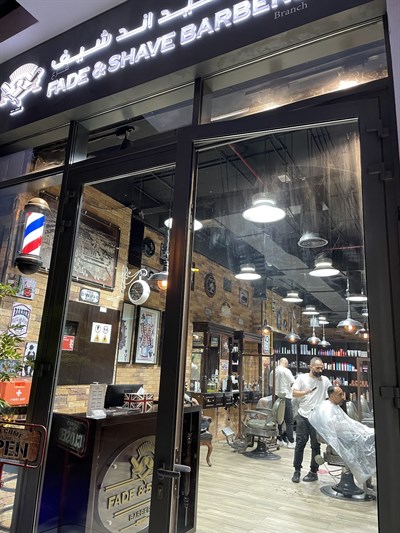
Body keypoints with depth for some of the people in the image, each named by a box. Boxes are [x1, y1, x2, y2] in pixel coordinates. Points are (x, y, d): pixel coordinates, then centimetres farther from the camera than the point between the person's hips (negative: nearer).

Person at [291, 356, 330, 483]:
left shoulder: (325, 380, 5)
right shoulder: (302, 378, 0)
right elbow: (294, 393, -5)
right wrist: (305, 392, -22)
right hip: (303, 416, -1)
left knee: (316, 446, 9)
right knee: (300, 444, 4)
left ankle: (313, 472, 21)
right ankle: (297, 470, 14)